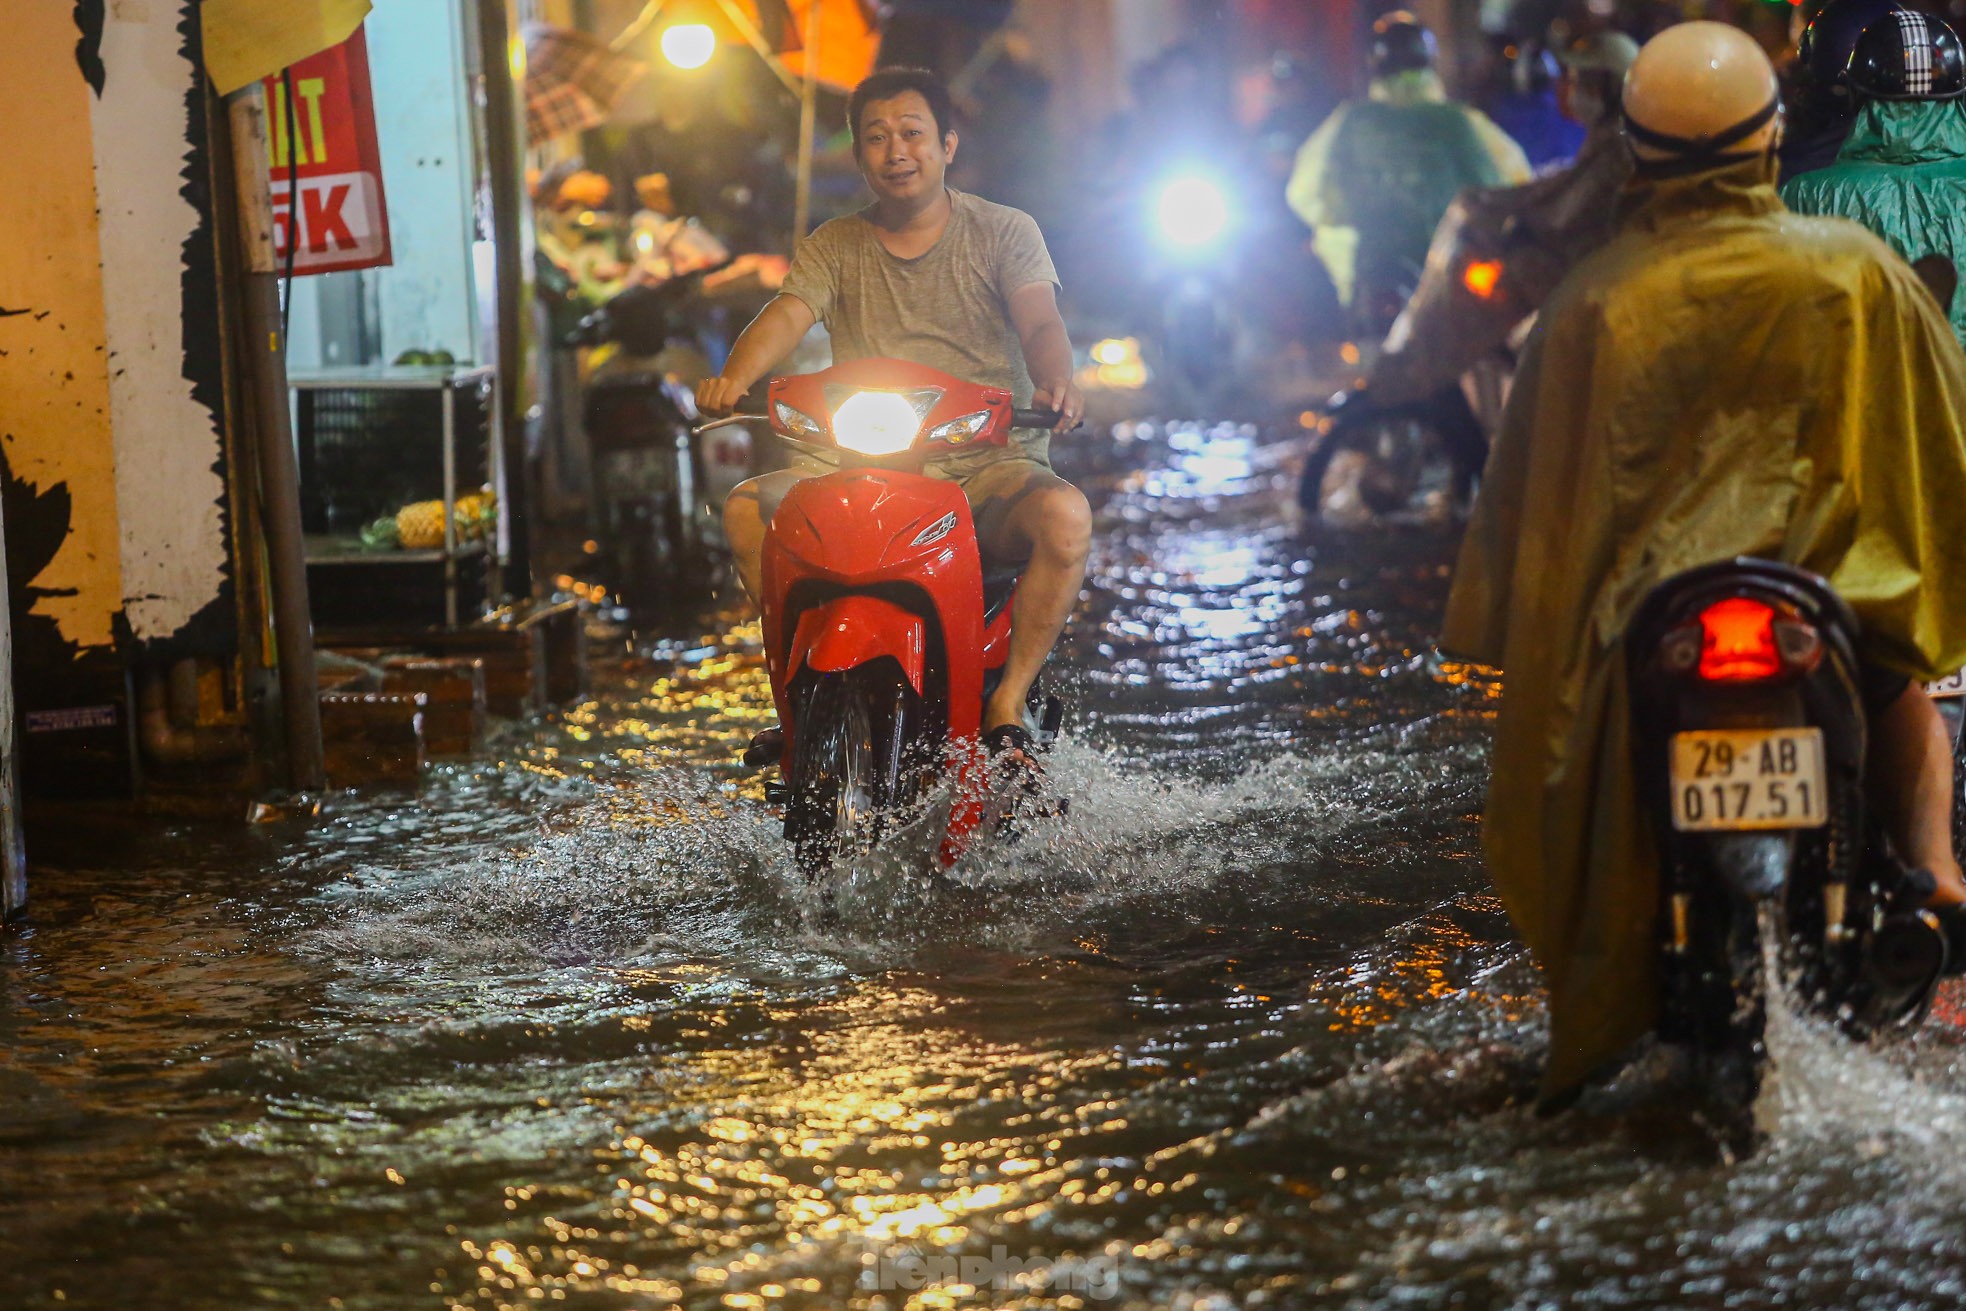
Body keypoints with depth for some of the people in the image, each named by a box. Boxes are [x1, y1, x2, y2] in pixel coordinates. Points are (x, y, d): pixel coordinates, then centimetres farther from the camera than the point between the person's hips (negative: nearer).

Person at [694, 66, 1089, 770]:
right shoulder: (834, 247, 12)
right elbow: (785, 315, -6)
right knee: (747, 508, -21)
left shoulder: (1004, 231, 6)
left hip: (988, 464, -2)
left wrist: (1056, 380, -36)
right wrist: (735, 377, -30)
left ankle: (1006, 709, -21)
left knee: (1064, 515, -34)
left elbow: (1039, 320, -11)